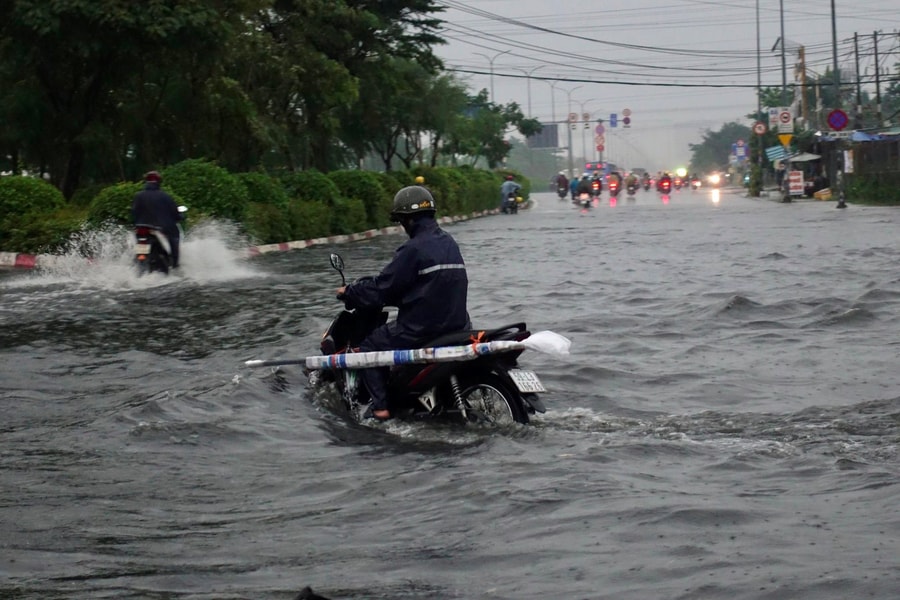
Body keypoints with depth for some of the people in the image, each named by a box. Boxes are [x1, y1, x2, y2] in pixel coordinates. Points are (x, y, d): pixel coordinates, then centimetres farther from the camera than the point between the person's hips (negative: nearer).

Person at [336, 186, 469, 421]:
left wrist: (348, 293, 6)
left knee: (368, 344, 7)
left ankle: (380, 406, -3)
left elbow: (382, 288, -13)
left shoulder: (413, 249, -15)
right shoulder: (449, 243, 11)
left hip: (421, 328, -9)